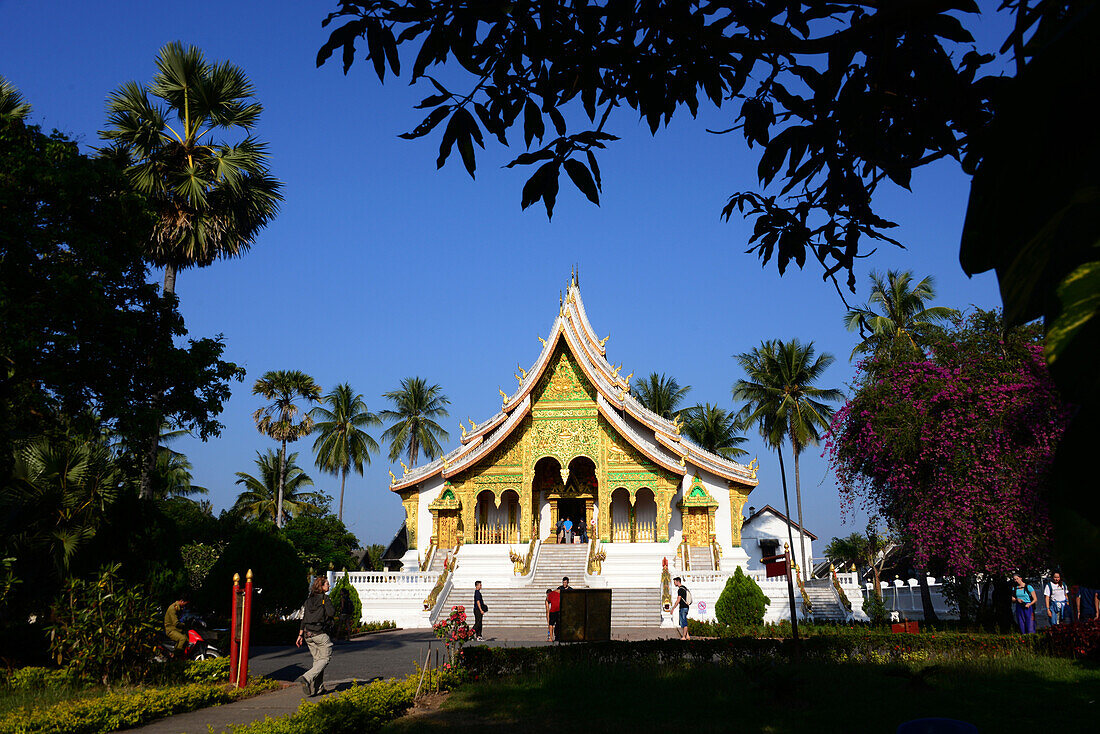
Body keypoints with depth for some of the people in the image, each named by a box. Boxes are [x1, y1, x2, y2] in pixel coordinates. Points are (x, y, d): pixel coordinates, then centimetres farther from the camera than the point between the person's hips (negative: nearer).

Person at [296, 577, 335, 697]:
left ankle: (317, 688, 13)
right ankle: (306, 678, -17)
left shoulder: (308, 600, 13)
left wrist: (300, 635, 15)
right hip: (320, 634, -7)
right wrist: (333, 608, 6)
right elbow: (331, 613, -17)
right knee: (325, 659, 1)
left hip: (308, 634, 7)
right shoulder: (324, 598, -8)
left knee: (317, 659, 15)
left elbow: (303, 618, 13)